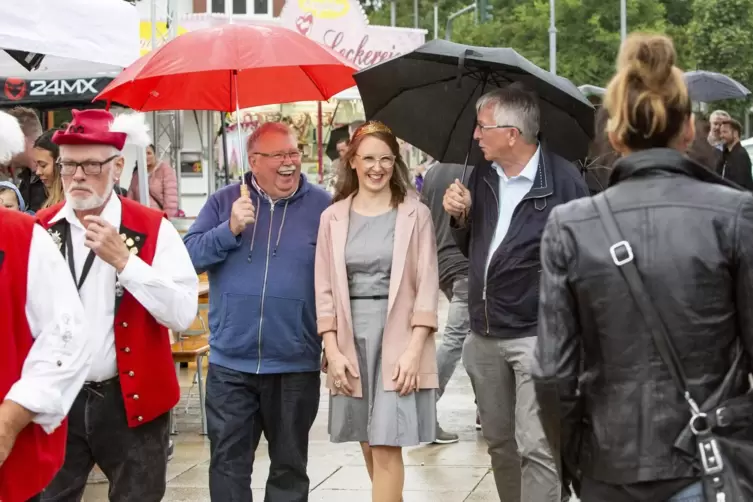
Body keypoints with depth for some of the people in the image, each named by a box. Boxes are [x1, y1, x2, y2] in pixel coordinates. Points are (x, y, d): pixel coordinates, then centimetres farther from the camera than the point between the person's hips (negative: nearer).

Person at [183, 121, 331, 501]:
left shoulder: (322, 207, 0)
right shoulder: (223, 202, 5)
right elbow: (188, 256, -1)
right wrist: (230, 230, -16)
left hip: (296, 366, -1)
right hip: (230, 364, 1)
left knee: (290, 465, 11)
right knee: (228, 462, 4)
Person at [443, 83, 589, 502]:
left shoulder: (563, 180, -12)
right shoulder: (482, 177, 8)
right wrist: (460, 217, -2)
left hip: (538, 333, -7)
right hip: (485, 333, 7)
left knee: (537, 446, -11)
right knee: (499, 440, 16)